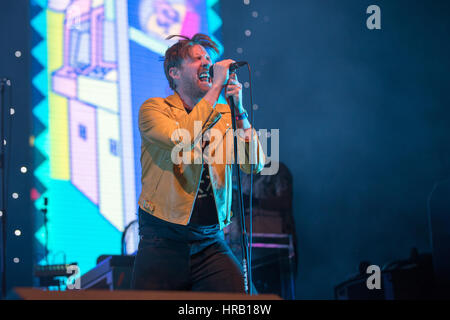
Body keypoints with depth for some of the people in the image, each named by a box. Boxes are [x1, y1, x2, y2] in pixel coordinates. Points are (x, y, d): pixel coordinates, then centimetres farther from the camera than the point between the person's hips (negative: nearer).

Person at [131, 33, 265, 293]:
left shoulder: (224, 116, 11)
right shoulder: (154, 109, 2)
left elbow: (255, 165, -2)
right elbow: (180, 140, -20)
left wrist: (238, 111, -12)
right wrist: (216, 87, -16)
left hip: (211, 243, 3)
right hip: (164, 242, -2)